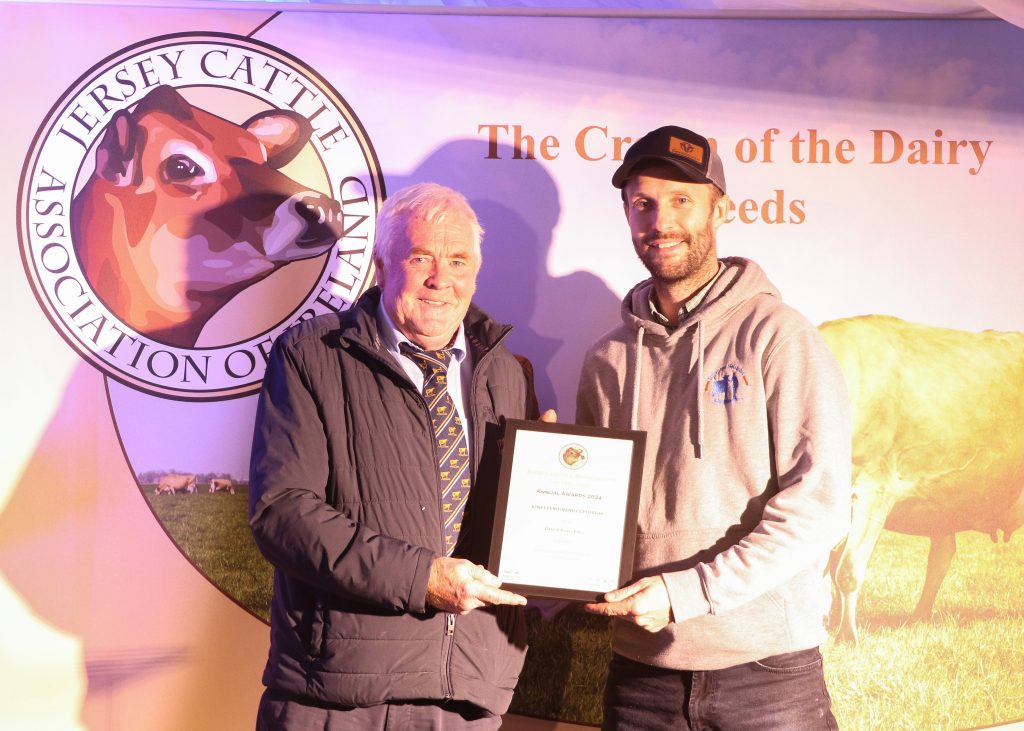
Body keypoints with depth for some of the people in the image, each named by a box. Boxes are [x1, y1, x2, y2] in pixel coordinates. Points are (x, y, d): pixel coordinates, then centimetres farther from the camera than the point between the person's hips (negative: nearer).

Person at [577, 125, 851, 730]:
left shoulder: (776, 336, -6)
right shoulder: (609, 358, 8)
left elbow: (818, 506, -13)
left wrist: (684, 593, -17)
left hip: (764, 667, -4)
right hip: (641, 667, 4)